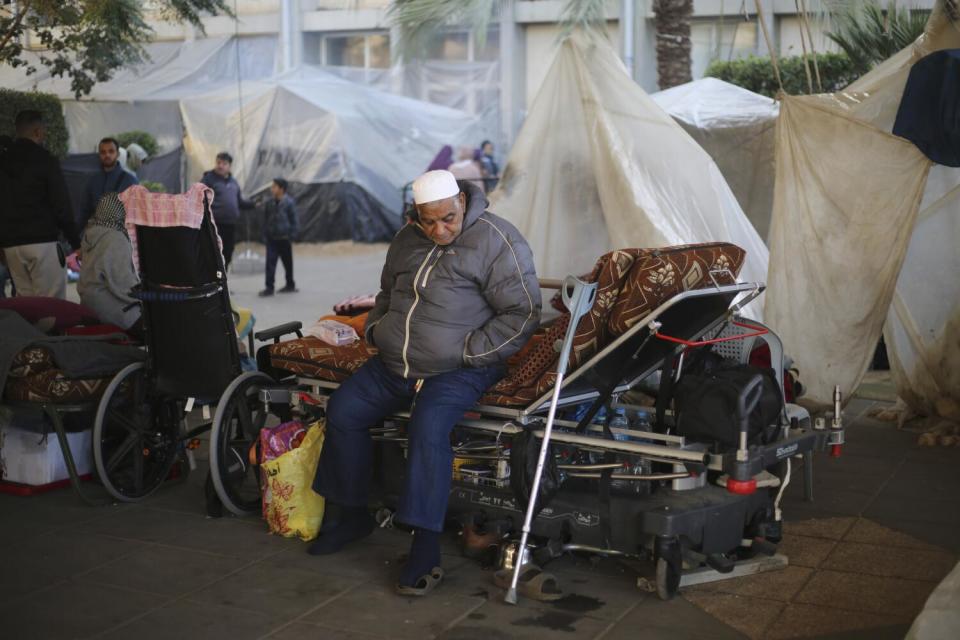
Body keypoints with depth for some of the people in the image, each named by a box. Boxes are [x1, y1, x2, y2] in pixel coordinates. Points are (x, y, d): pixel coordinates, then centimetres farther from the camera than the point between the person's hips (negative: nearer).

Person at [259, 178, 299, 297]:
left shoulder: (289, 202, -9)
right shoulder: (269, 203, 4)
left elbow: (295, 221, -7)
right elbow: (266, 220, 12)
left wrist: (290, 235, -11)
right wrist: (265, 235, 6)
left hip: (284, 239, -3)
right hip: (272, 239, 3)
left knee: (287, 263, 11)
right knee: (270, 263, -4)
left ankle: (290, 285, 26)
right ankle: (269, 288, -3)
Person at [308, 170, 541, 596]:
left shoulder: (497, 240, -10)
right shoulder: (406, 241, 12)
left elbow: (522, 313, -12)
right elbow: (386, 293, 30)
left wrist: (470, 351, -17)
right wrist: (375, 329, 10)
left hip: (458, 370, -7)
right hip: (392, 365, 7)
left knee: (428, 427, -31)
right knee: (342, 410, -4)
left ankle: (426, 550, -25)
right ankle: (350, 513, 15)